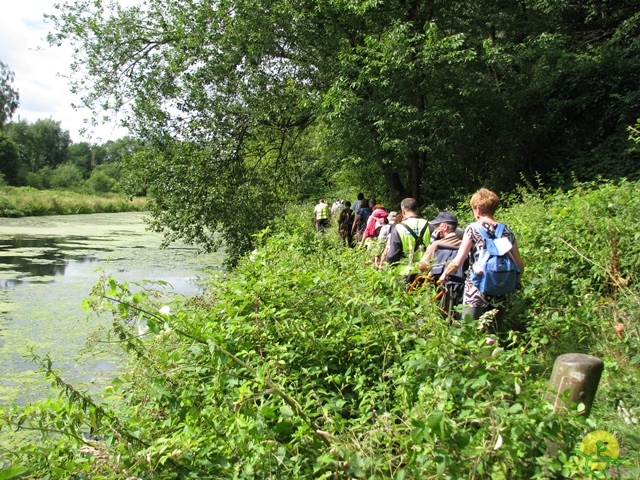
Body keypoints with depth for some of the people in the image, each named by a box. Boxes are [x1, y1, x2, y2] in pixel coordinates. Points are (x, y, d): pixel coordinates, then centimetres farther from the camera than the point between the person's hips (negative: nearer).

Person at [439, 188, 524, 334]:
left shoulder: (473, 228, -5)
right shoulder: (506, 231, 7)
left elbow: (458, 262, -10)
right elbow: (520, 265, 10)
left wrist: (444, 274, 7)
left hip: (475, 291, -4)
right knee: (492, 338, 14)